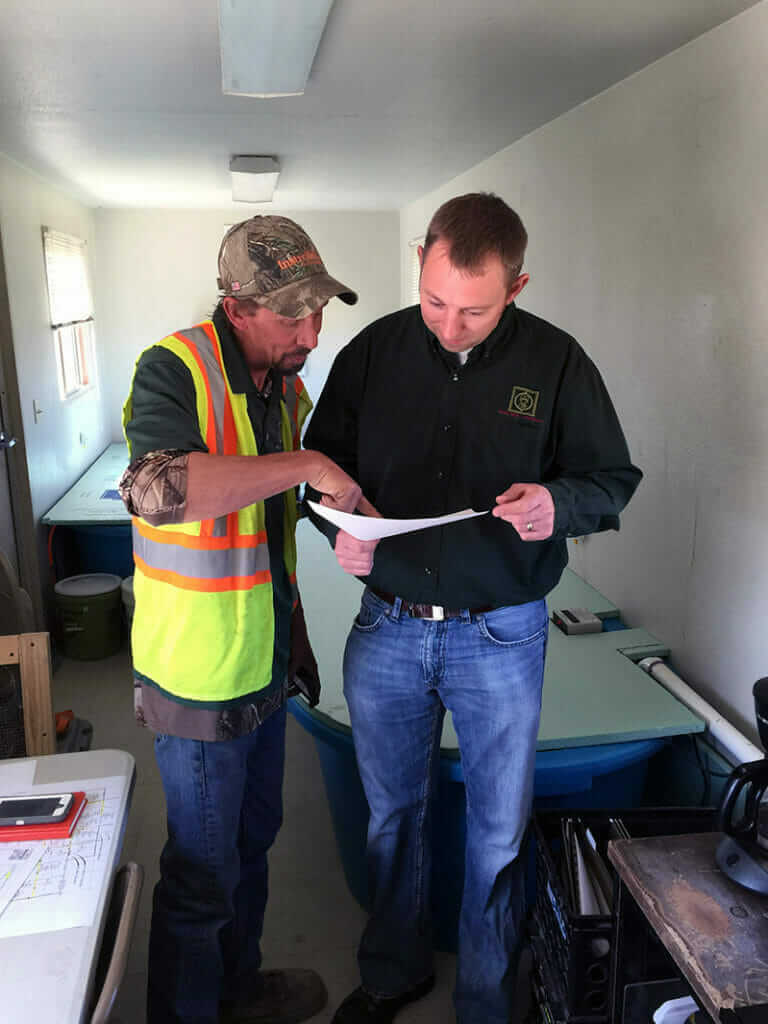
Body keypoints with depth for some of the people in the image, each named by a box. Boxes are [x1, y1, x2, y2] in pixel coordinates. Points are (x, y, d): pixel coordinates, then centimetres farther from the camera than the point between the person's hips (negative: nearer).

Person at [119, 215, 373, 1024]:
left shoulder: (286, 385, 7)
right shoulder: (174, 370, -17)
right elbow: (156, 489, -37)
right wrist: (303, 464, -34)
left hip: (265, 666, 8)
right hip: (200, 677, -8)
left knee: (251, 840, 24)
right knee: (203, 872, 8)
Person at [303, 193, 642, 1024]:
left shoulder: (556, 362, -7)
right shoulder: (374, 350, -2)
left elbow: (612, 479, 1)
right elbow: (323, 459, 9)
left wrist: (558, 504, -21)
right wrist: (344, 526, -12)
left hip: (500, 637, -1)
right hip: (387, 628, 2)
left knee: (497, 833, 13)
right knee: (392, 813, 20)